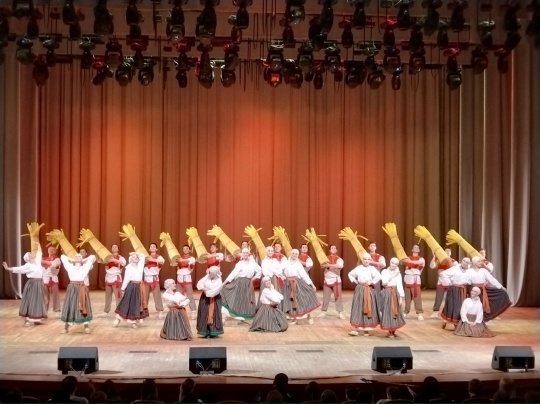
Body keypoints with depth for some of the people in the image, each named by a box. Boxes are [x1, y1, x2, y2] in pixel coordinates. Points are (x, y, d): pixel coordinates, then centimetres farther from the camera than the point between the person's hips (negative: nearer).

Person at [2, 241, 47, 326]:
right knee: (31, 301, -4)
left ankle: (36, 319, 17)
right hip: (32, 284, -7)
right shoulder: (28, 266, -8)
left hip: (39, 284, 7)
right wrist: (8, 268, -22)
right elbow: (18, 269, -13)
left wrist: (38, 246, 34)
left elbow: (39, 253, 25)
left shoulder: (37, 262, 11)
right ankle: (28, 319, -1)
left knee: (38, 302, 10)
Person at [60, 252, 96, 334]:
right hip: (72, 288, 1)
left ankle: (86, 327, 2)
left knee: (83, 308, 0)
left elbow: (92, 257, 14)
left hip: (81, 289, -1)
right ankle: (66, 327, 5)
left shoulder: (84, 267, 13)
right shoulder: (70, 267, 14)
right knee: (70, 307, 1)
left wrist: (83, 260, 20)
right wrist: (72, 260, 20)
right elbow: (62, 257, 19)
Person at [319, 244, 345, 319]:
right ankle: (323, 311, 16)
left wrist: (330, 265, -24)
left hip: (336, 280, -3)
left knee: (338, 296, -2)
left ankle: (340, 312, 0)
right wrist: (327, 265, -26)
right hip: (327, 280, 3)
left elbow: (340, 266, -23)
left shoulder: (339, 259, -2)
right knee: (325, 297, 7)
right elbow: (322, 265, -6)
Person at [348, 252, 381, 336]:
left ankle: (367, 329, 13)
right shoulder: (358, 268, 5)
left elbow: (378, 276, -20)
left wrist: (372, 282, -15)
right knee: (358, 308, 1)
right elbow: (350, 274, 19)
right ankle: (356, 328, 2)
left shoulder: (372, 268, -6)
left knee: (368, 309, 4)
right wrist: (354, 280, 5)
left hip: (369, 290, -3)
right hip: (359, 289, 3)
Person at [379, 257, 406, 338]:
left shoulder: (398, 274, 3)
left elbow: (400, 285, -4)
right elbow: (384, 282, -11)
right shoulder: (384, 271, 2)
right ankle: (390, 332, 7)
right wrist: (392, 276, -11)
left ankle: (393, 331, 16)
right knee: (388, 312, 0)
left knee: (395, 312, 4)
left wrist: (401, 297, -11)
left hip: (395, 294, 1)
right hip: (387, 293, -1)